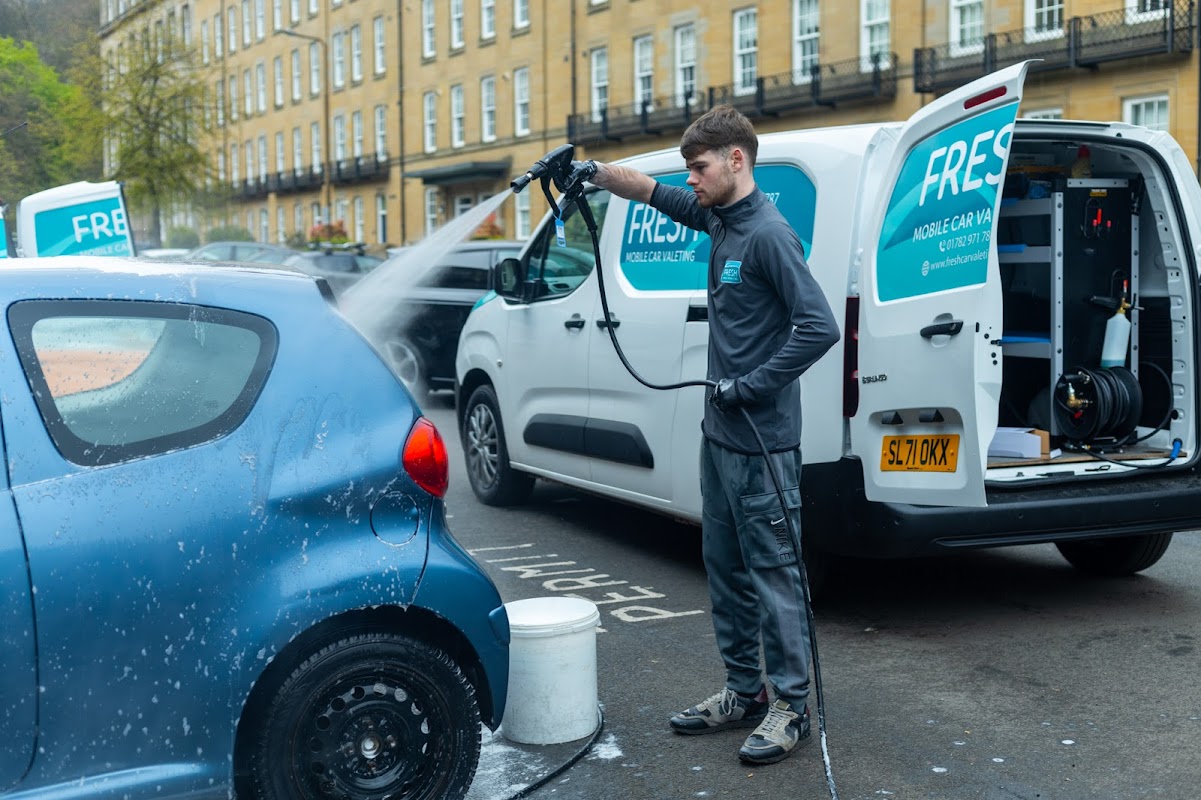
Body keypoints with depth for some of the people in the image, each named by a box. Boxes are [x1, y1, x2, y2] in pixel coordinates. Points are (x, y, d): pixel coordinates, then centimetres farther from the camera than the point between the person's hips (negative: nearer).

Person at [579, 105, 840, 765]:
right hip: (720, 434, 9)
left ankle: (791, 706, 9)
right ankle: (744, 691, 27)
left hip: (762, 440, -9)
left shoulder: (768, 234, -17)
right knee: (724, 564, 15)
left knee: (772, 569, -2)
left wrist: (751, 385, -19)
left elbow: (819, 327, -23)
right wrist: (596, 172, 9)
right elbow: (653, 192, 25)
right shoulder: (718, 216, 8)